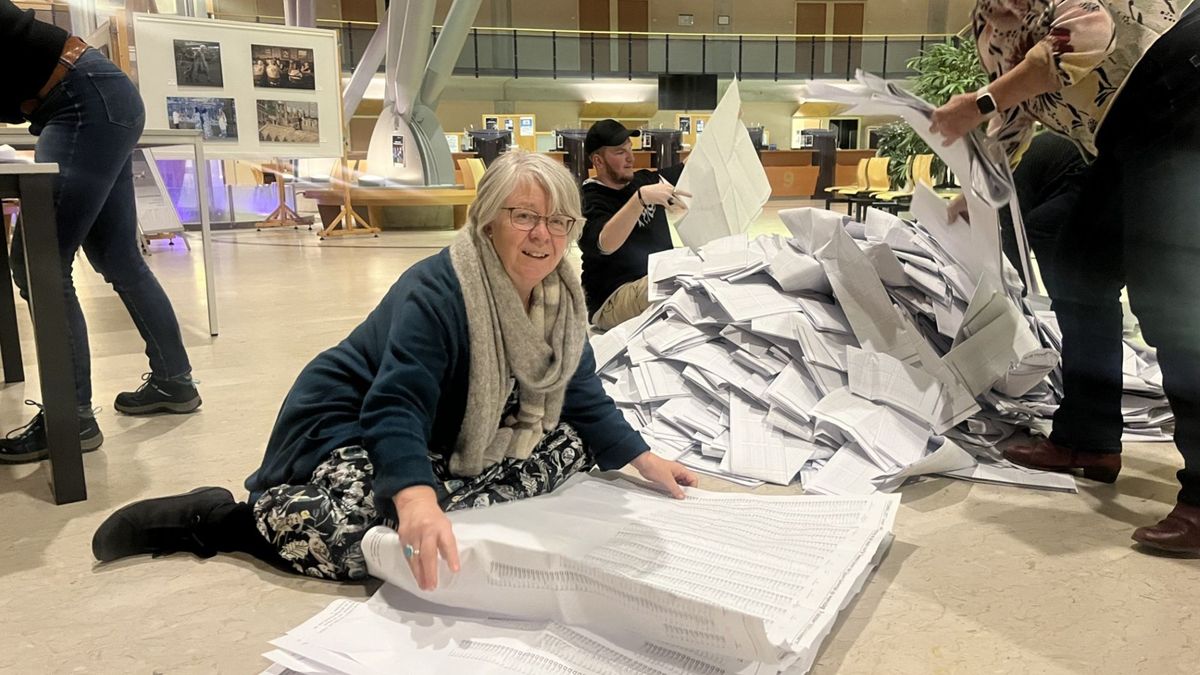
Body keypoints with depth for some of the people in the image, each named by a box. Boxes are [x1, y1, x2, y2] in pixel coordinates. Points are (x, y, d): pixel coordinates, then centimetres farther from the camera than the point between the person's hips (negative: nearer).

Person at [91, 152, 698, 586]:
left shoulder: (560, 297, -4)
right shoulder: (437, 291, -27)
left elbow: (583, 398, 5)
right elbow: (396, 409, -36)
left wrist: (647, 462, -1)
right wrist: (417, 501, -53)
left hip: (446, 440, 8)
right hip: (349, 423, -7)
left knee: (571, 444, -4)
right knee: (363, 534, -34)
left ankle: (433, 522, -12)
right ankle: (213, 516, -6)